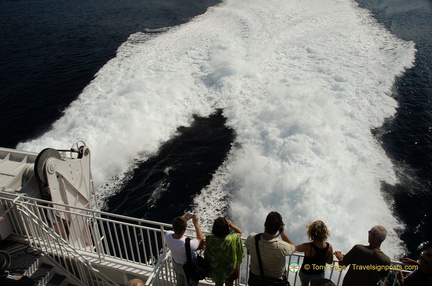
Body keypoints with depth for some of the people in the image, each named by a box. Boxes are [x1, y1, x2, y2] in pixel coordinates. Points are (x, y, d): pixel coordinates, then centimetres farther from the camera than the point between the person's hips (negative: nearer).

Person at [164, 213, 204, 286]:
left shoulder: (167, 235, -30)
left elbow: (176, 229, -3)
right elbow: (200, 239, -22)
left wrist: (184, 220, -9)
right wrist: (196, 223, -21)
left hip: (175, 264, 5)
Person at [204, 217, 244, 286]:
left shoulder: (209, 238, -30)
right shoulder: (233, 239, -34)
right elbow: (239, 232, -12)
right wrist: (231, 225, -22)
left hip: (215, 269, 2)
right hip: (229, 269, -1)